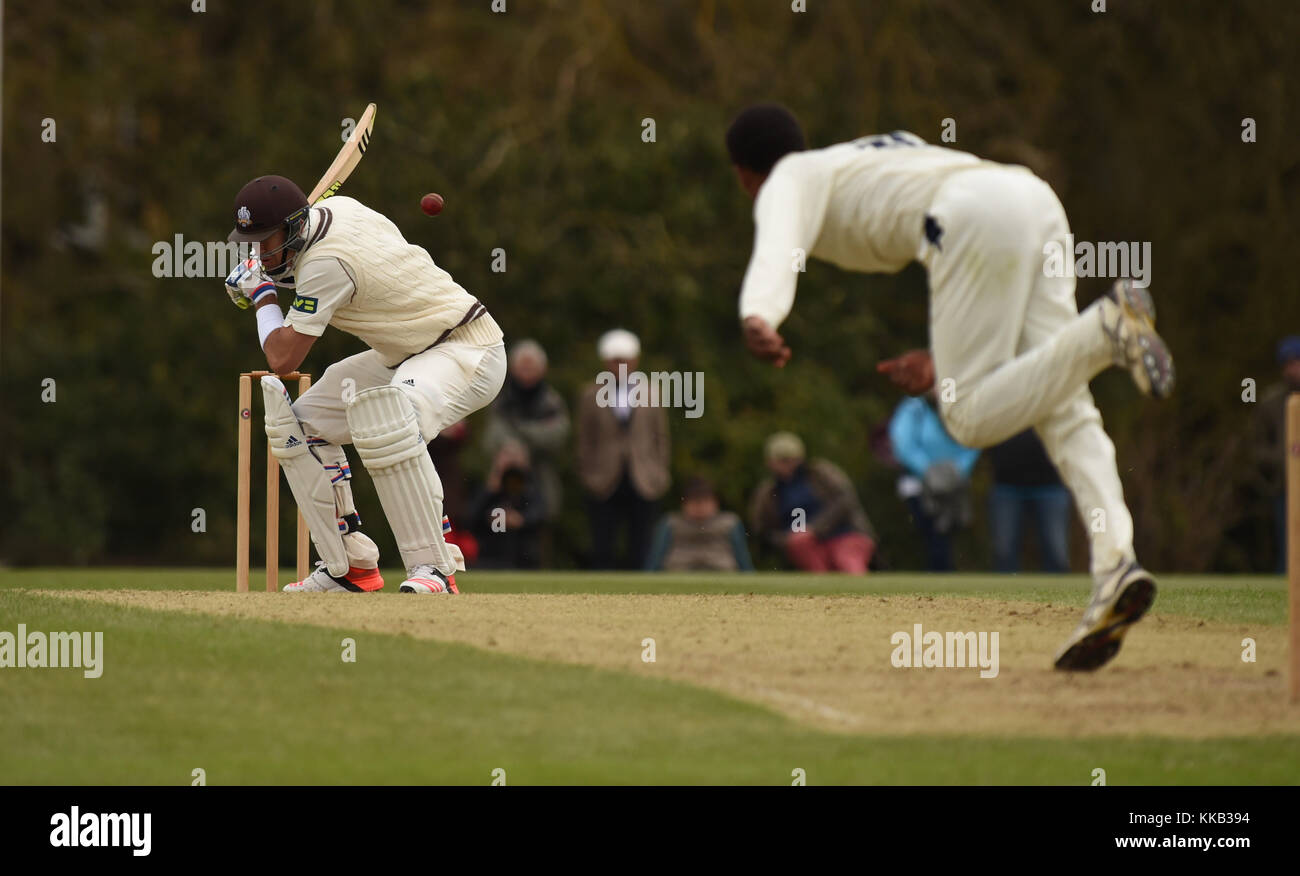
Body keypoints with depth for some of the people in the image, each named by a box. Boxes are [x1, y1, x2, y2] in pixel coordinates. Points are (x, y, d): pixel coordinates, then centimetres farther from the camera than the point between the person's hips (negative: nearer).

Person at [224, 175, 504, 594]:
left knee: (386, 424, -40)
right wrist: (275, 273, 12)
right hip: (406, 355, 11)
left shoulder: (327, 263, -27)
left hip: (469, 351, -11)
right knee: (302, 424, 6)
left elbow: (282, 358, -22)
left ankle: (433, 565, -33)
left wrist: (263, 294, -5)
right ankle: (350, 566, 7)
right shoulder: (334, 209, 0)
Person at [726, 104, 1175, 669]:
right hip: (1038, 202, 7)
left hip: (976, 214, -7)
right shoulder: (880, 161, 39)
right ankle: (1114, 559, -21)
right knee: (1061, 410, -1)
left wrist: (757, 320, -28)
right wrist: (945, 359, 31)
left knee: (971, 418, -7)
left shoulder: (793, 180, 18)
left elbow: (777, 249, -9)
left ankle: (1106, 328, -27)